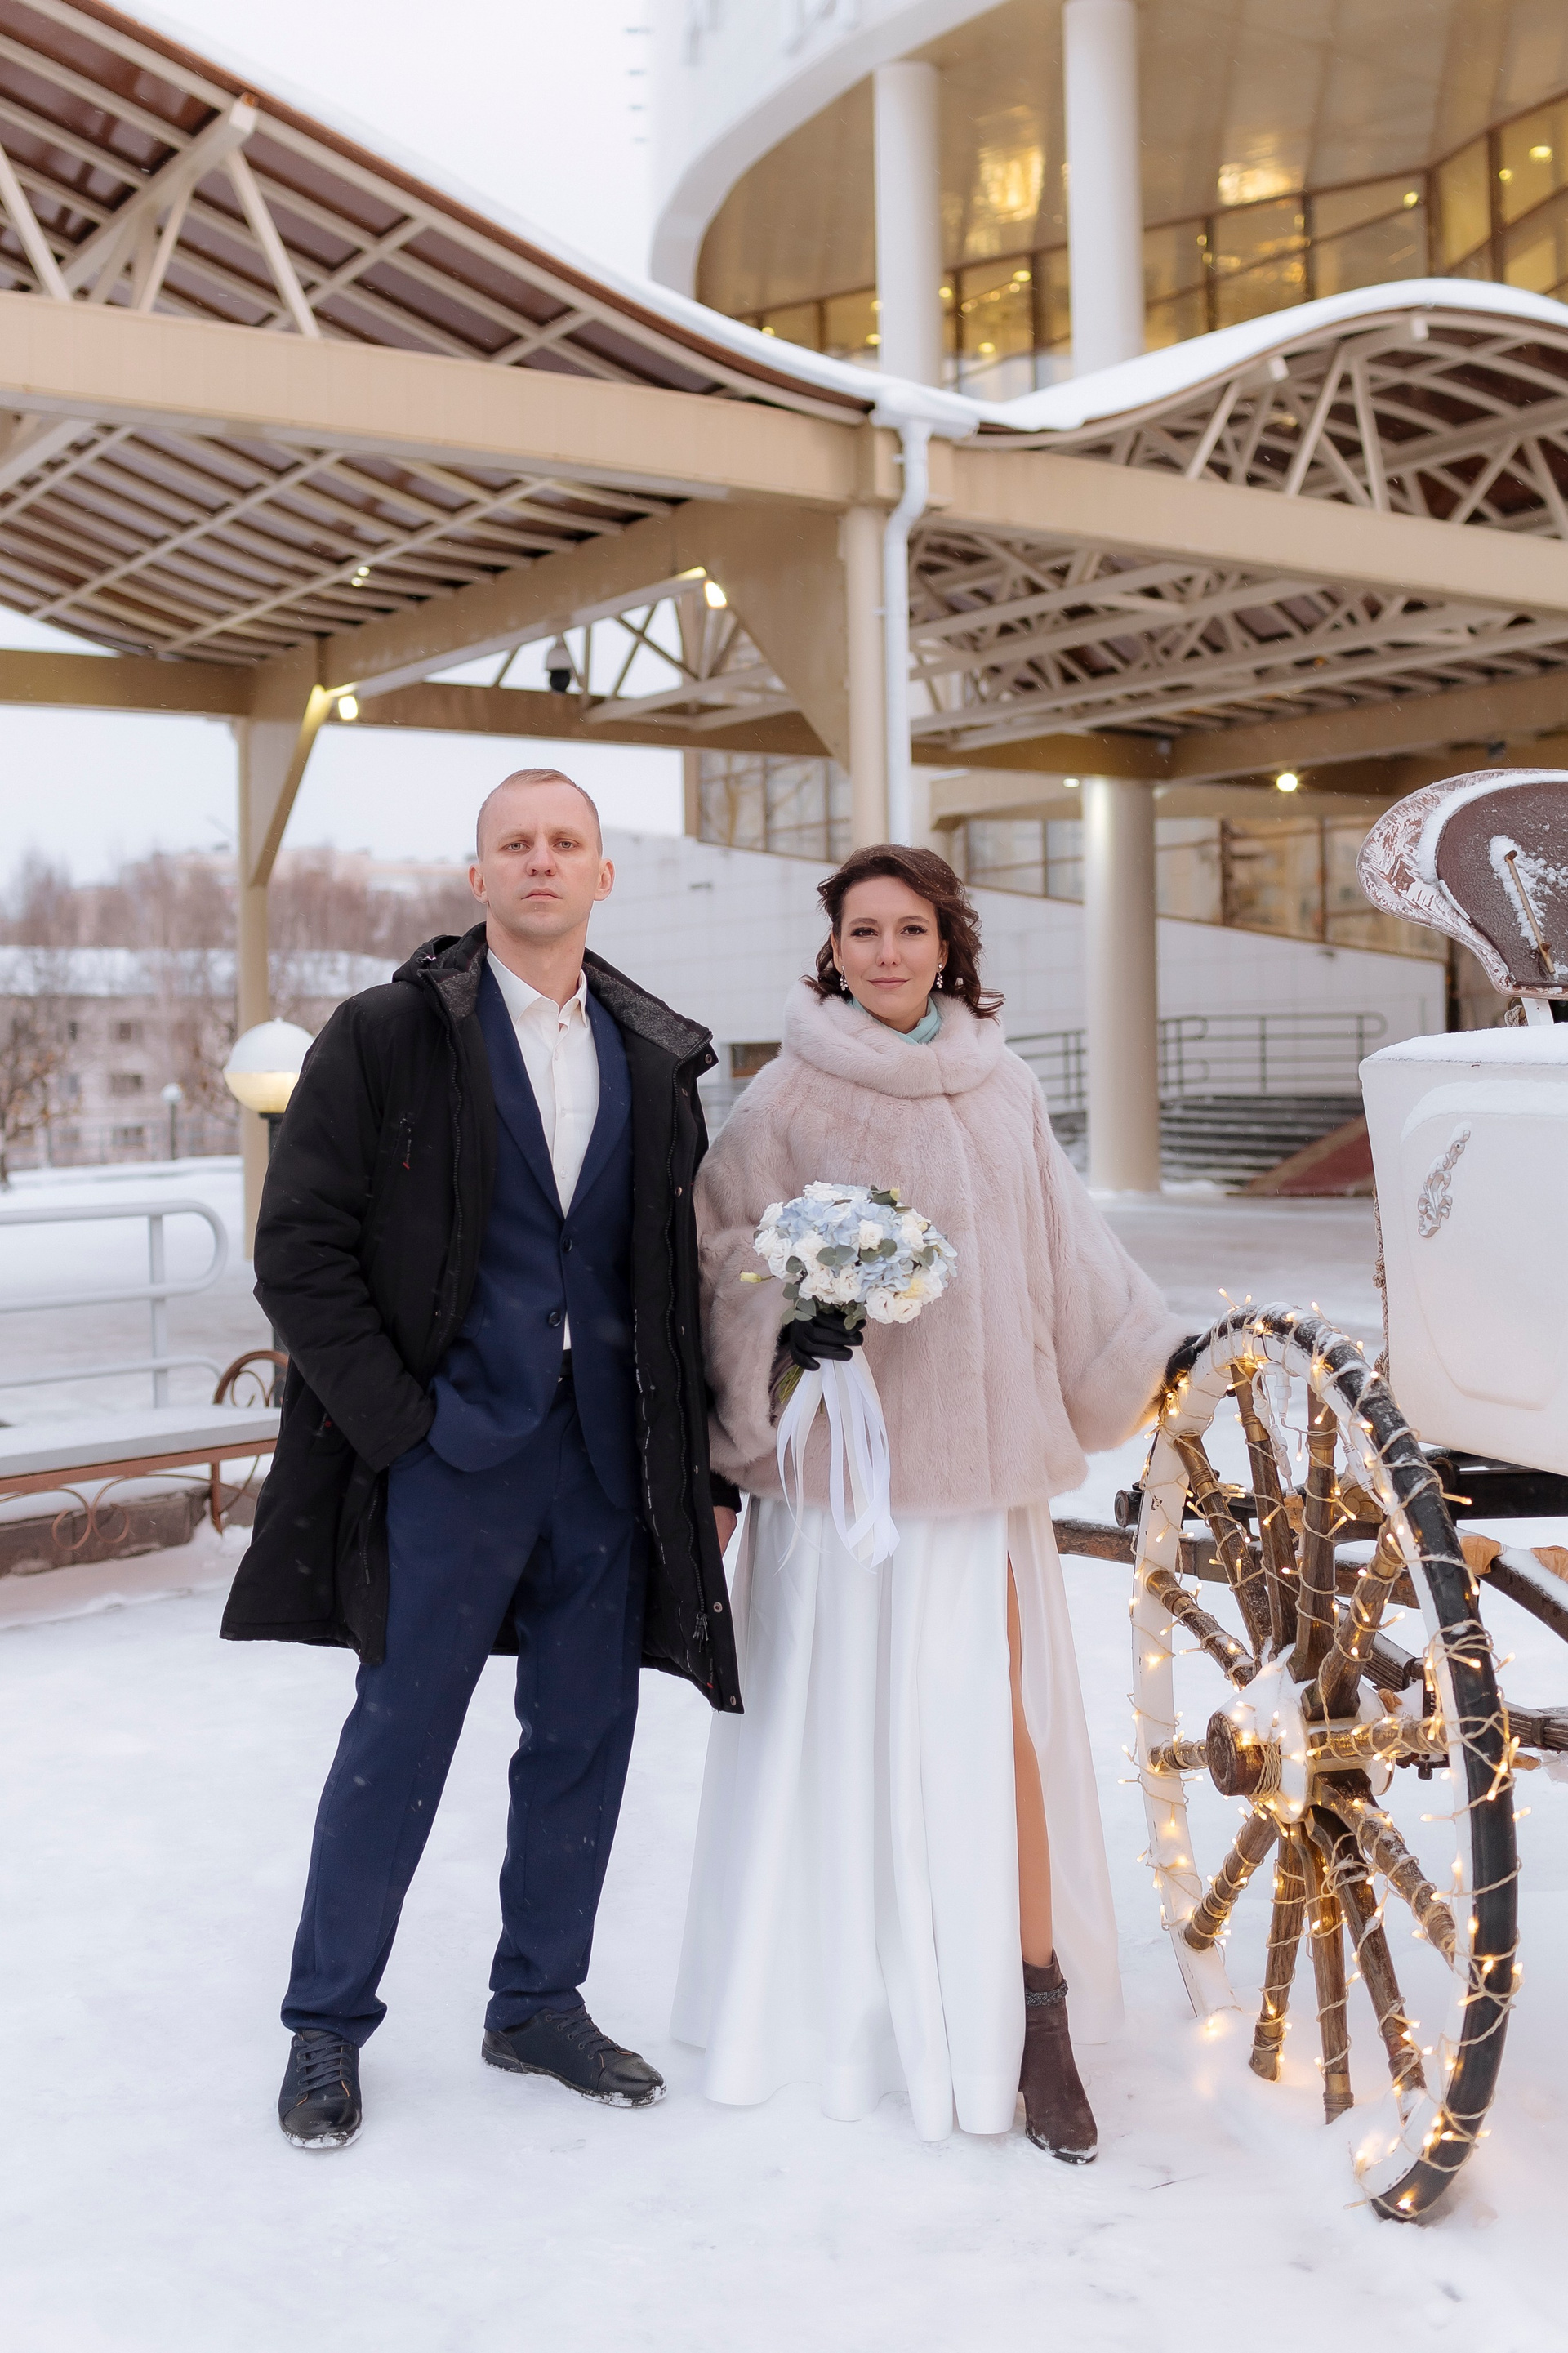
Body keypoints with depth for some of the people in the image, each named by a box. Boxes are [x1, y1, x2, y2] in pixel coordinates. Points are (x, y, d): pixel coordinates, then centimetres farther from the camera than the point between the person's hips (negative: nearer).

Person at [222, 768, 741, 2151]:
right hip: (449, 1459, -4)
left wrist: (687, 1447, 5)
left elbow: (685, 1264, 13)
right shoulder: (386, 1036, -2)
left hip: (609, 1463, 4)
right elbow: (302, 1249, -6)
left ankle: (540, 2005, 31)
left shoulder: (656, 1055, 10)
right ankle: (328, 2025, 22)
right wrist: (397, 1417, -11)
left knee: (586, 1739, 12)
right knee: (399, 1742, 4)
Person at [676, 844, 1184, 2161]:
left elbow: (1067, 1249, 16)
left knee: (993, 1722, -1)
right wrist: (786, 1314, -18)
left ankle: (1034, 2018, 6)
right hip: (838, 1454, -2)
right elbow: (722, 1249, 0)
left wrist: (1158, 1360, 18)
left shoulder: (1002, 1091, 9)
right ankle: (849, 2005, 20)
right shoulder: (790, 1098, -1)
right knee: (846, 1731, 4)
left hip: (975, 1451, 2)